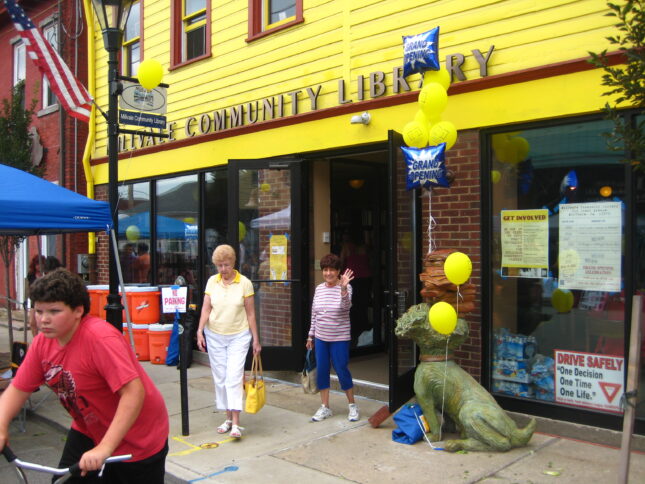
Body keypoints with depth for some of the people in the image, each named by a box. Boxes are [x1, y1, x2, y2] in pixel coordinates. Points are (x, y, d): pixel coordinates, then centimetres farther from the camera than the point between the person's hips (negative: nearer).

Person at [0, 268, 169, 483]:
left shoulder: (101, 338, -31)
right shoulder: (43, 341, -8)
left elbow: (134, 393, -37)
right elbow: (18, 389, 0)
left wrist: (105, 447, -39)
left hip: (137, 440, -6)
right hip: (88, 431, 7)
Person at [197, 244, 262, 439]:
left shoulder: (244, 283, -7)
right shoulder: (212, 282, 1)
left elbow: (250, 313, -3)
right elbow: (206, 308, -1)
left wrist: (256, 339, -3)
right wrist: (200, 331, -14)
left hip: (239, 336, -3)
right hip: (215, 336, 3)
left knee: (234, 376, -11)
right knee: (220, 378, 8)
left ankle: (236, 423, -10)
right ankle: (228, 418, 20)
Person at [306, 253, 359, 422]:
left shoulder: (345, 287, -9)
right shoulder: (319, 289, 5)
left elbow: (346, 306, -28)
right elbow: (314, 314, 12)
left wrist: (343, 288, -43)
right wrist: (311, 335, 13)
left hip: (339, 338, -5)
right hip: (320, 338, 5)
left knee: (342, 371, 1)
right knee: (321, 371, 8)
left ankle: (352, 405, 19)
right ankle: (325, 407, 21)